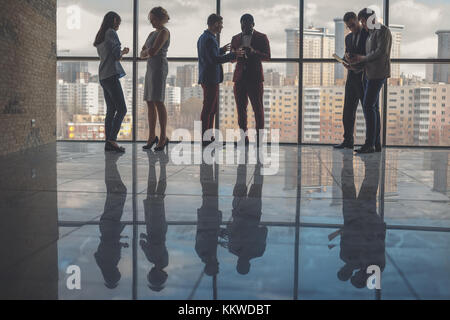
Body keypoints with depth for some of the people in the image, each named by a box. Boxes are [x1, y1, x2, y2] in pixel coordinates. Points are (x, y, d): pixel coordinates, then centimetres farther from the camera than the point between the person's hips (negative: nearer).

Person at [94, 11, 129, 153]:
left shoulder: (100, 36, 20)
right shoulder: (111, 33, -6)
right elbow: (117, 55, -12)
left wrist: (121, 52, 20)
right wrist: (123, 52, 9)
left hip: (103, 77, 9)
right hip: (111, 75, -9)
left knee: (111, 110, 8)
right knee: (122, 109, -10)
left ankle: (108, 143, 5)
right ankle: (112, 139, -18)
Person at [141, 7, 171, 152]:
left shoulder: (164, 32, -7)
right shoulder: (152, 34, 20)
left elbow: (153, 51, -17)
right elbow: (142, 54, 18)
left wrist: (148, 50, 4)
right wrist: (148, 52, -3)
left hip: (159, 67, -9)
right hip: (151, 68, 9)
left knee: (158, 102, -13)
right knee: (150, 103, 6)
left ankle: (163, 137, -10)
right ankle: (152, 136, 11)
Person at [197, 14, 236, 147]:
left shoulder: (203, 37, 16)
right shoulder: (209, 39, -16)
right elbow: (214, 60, -23)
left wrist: (221, 50, 18)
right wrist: (233, 55, -19)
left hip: (207, 77, 10)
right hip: (211, 78, -10)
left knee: (212, 108, 16)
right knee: (208, 109, -6)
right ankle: (205, 138, -1)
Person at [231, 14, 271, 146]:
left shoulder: (261, 38, 5)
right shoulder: (235, 39, 15)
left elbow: (267, 57, -2)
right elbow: (232, 59, 15)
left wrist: (254, 52, -19)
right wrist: (237, 54, -9)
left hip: (255, 77, -3)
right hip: (239, 77, 4)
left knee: (258, 108, -6)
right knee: (240, 108, 2)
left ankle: (259, 136, -2)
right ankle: (243, 136, 7)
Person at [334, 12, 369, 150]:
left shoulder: (369, 34, -5)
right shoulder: (348, 38, 15)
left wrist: (358, 66, -18)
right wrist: (346, 57, -7)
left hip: (365, 77, -6)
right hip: (352, 77, 6)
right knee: (348, 109, 5)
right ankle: (348, 141, 10)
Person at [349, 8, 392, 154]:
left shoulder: (383, 30, -7)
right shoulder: (371, 34, 22)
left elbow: (381, 52, -18)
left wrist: (363, 58, -7)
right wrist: (356, 63, 6)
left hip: (378, 74, -10)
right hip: (370, 74, 10)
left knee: (368, 106, -14)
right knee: (373, 108, 7)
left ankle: (369, 144, -14)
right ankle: (376, 143, 10)